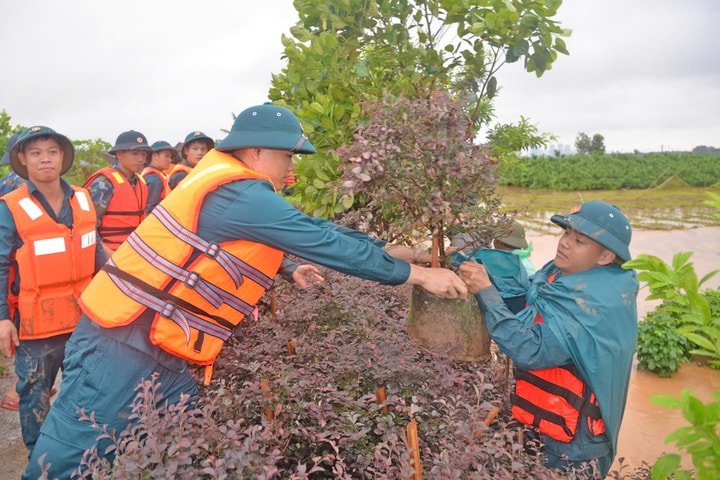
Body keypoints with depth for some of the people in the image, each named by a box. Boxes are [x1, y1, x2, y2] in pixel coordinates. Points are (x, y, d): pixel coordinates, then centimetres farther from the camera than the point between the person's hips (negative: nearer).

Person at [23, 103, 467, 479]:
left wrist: (389, 250, 11)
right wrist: (418, 275, -9)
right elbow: (328, 242, -18)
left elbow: (311, 230, 11)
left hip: (161, 353, 10)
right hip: (123, 346, -10)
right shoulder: (242, 196, -20)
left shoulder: (233, 185, 10)